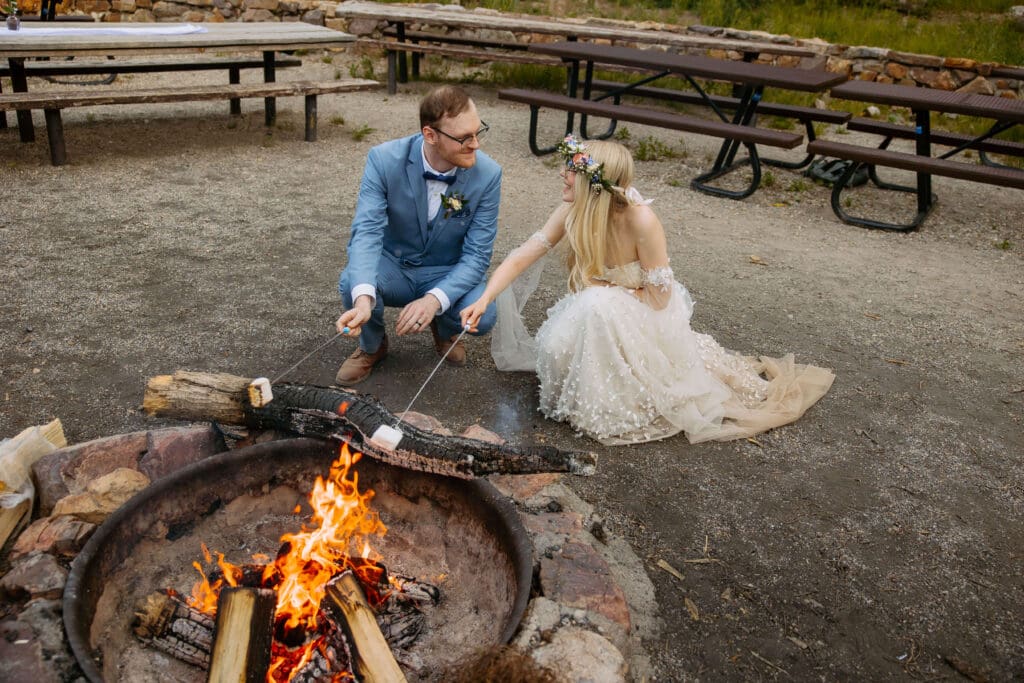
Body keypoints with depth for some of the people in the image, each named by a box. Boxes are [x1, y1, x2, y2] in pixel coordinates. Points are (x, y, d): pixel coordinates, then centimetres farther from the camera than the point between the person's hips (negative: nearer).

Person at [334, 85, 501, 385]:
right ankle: (372, 346, 4)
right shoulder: (384, 160, -22)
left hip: (447, 274, 0)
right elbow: (367, 230, -30)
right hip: (393, 267, 0)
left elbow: (477, 255, -19)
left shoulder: (487, 174, -20)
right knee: (351, 282, -32)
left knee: (482, 317, -29)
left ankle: (446, 330, 12)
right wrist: (364, 298, -49)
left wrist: (434, 299, -38)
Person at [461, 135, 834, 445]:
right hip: (599, 312, 6)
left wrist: (603, 289, -20)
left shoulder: (640, 221, -30)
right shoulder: (573, 212, -14)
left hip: (646, 317, -5)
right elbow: (522, 257, -14)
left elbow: (659, 297, -22)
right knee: (556, 348, -20)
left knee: (598, 307, -34)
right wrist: (485, 299, -26)